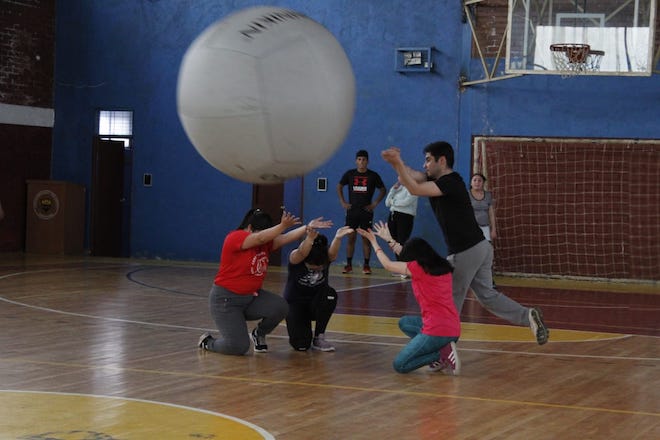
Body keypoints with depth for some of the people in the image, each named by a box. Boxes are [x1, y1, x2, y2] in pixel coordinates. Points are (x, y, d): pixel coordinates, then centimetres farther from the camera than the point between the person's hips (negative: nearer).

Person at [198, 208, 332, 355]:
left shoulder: (266, 243, 4)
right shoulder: (235, 237, -16)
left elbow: (285, 238, -10)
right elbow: (260, 238, -32)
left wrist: (308, 227, -22)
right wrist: (282, 226, -42)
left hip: (252, 296, 7)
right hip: (226, 299, -7)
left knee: (281, 307, -19)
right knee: (239, 347, -16)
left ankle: (258, 334, 12)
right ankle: (207, 342, 17)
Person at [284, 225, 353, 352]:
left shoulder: (327, 257, -19)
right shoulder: (295, 257, -24)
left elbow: (332, 253, -43)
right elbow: (301, 254, -48)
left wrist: (338, 238, -65)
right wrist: (310, 238, -69)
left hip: (317, 303, 2)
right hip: (295, 303, -2)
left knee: (330, 294, -34)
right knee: (301, 345, -22)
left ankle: (319, 337, -13)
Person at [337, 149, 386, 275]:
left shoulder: (373, 175, 1)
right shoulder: (349, 174, 4)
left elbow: (382, 190, 8)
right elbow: (339, 186, 15)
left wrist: (375, 204, -1)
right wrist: (343, 202, 5)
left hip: (366, 211, -1)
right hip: (352, 210, 1)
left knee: (366, 238, -1)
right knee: (351, 237, 1)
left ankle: (366, 265, 4)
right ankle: (349, 265, 6)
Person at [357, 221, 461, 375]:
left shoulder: (418, 267, -7)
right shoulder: (442, 266, 13)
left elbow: (388, 265, 8)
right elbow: (407, 254, 28)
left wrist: (374, 242, 21)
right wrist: (389, 239, 36)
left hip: (436, 331, -8)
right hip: (454, 330, 8)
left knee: (399, 365, 6)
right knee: (404, 322, 29)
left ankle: (442, 353, -9)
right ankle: (442, 350, 7)